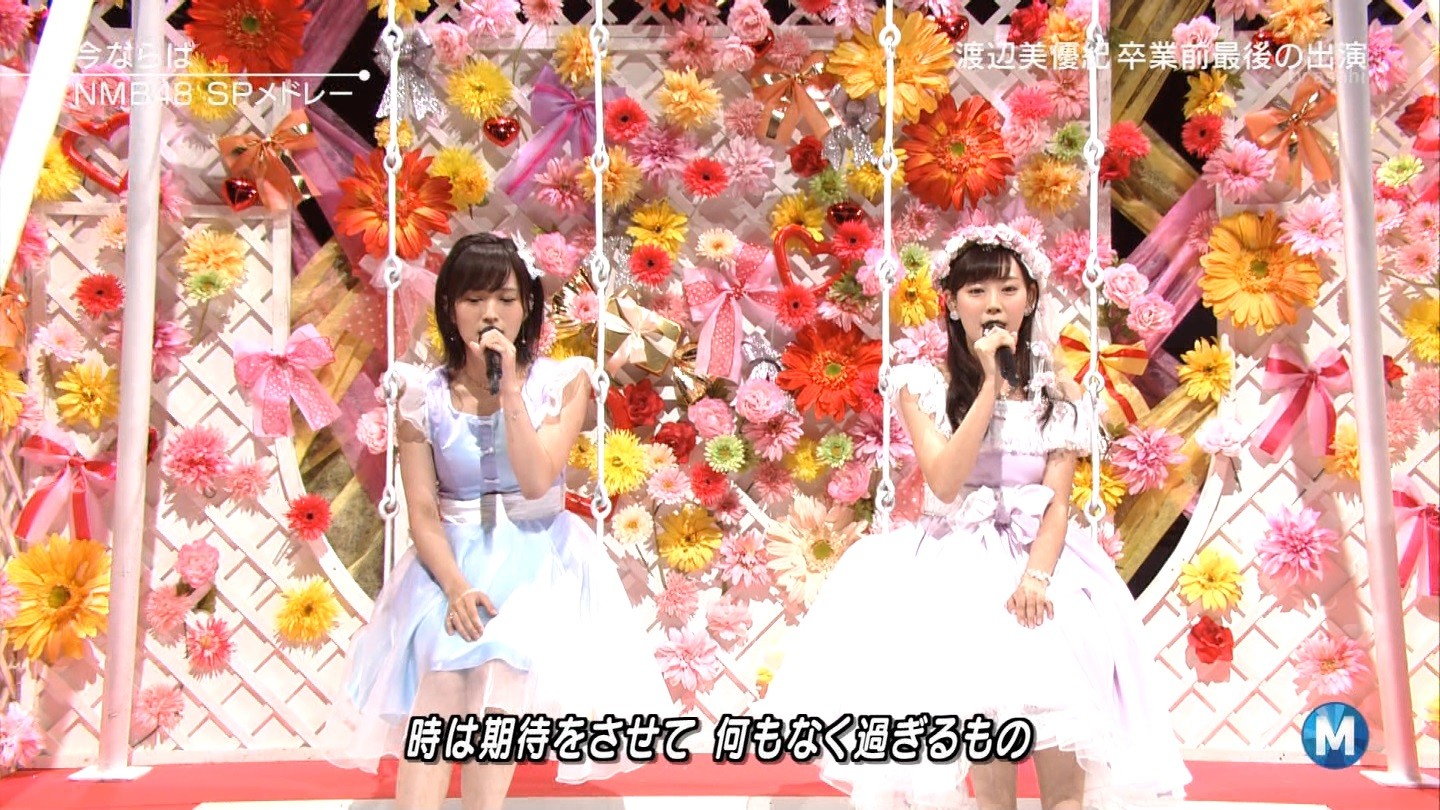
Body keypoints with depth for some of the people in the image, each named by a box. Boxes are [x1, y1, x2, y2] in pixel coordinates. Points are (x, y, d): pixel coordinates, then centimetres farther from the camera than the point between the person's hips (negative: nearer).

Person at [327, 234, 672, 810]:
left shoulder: (562, 382, 0)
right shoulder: (423, 397, 1)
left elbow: (536, 481, -13)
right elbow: (423, 513, -4)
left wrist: (510, 388, -17)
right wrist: (455, 587, -20)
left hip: (538, 558, -1)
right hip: (453, 561, 1)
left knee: (500, 674, -25)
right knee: (442, 681, -25)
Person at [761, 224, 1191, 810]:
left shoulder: (1057, 396, 9)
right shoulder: (924, 384, 2)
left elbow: (1057, 502, 1)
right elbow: (943, 484, -11)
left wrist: (1036, 574, -17)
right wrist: (991, 384, -12)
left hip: (1037, 561, 2)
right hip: (955, 570, -2)